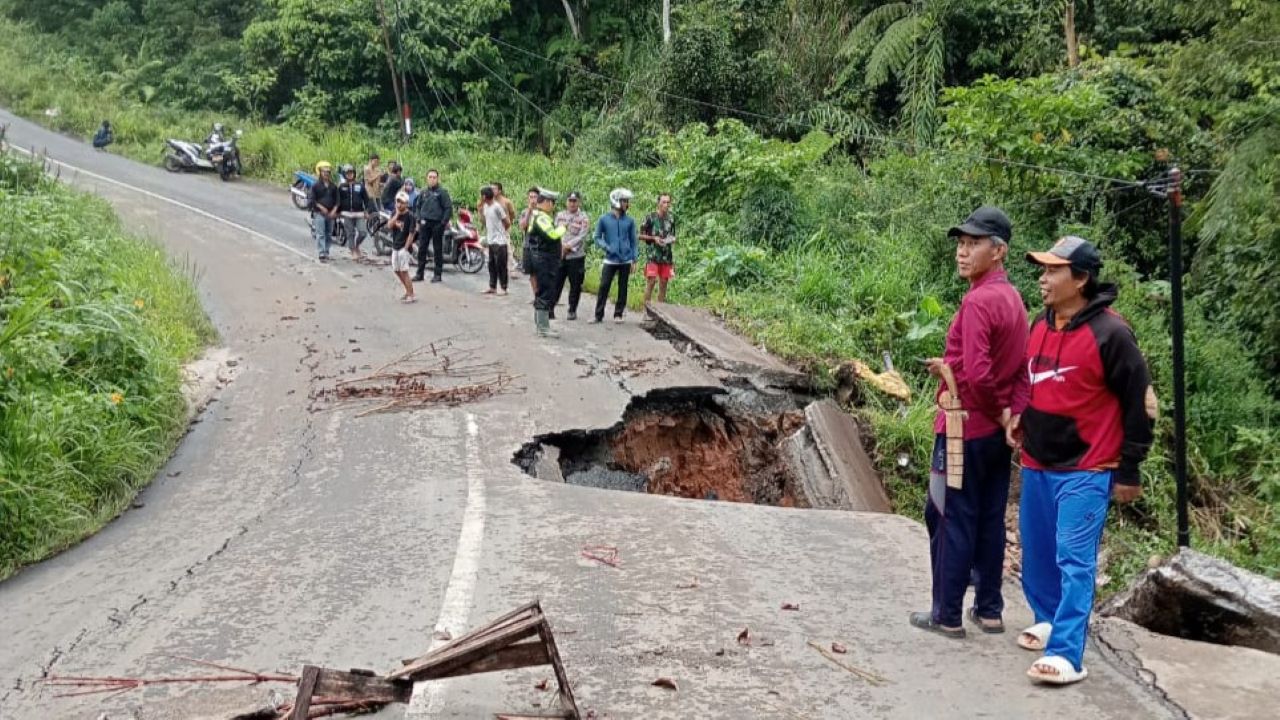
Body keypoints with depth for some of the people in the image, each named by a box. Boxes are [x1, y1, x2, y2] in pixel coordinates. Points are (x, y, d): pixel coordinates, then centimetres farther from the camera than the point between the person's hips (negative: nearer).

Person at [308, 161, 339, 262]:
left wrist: (334, 211, -5)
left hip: (331, 214, 5)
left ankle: (326, 253, 19)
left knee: (328, 234, 9)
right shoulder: (315, 185, -1)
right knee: (320, 234, -10)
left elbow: (336, 200, 10)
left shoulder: (333, 186, 11)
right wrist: (322, 208, -15)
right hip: (319, 213, -5)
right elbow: (313, 200, -4)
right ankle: (322, 254, -14)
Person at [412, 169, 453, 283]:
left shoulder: (442, 192, -4)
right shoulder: (423, 192, 9)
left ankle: (438, 274, 9)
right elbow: (418, 206, 17)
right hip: (425, 223, 4)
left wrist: (444, 222, -10)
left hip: (437, 224, -4)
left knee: (438, 250, 2)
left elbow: (448, 208, -6)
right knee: (421, 248, 5)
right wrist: (419, 219, 5)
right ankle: (420, 273, 12)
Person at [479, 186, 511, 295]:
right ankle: (492, 287, 19)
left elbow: (507, 222, -12)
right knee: (492, 265, 12)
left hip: (499, 241, -8)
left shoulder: (497, 206, -16)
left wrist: (501, 231, 4)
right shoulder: (485, 206, 7)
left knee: (501, 265, -4)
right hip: (491, 241, 8)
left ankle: (504, 288, 1)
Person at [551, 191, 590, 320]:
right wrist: (560, 246, -9)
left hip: (576, 256, -2)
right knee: (555, 283, 2)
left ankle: (572, 311, 13)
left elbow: (582, 236, -11)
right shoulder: (559, 215, 10)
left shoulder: (584, 218, -2)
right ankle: (550, 308, 7)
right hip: (559, 255, 3)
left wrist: (568, 246, -17)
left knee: (575, 285, 3)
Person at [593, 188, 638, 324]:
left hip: (625, 260, 2)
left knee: (622, 288, 6)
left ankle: (618, 314, 15)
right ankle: (599, 315, -1)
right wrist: (607, 247, -11)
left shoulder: (629, 221, 4)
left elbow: (633, 240, 8)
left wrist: (634, 260, 4)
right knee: (604, 287, -6)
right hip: (610, 260, -2)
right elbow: (597, 238, 5)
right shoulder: (604, 220, 0)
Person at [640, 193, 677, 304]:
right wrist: (654, 238, -14)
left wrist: (672, 239, -1)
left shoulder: (671, 219, 10)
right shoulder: (651, 217, -4)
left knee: (663, 283, 7)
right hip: (653, 255, -5)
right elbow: (641, 235, -1)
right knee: (651, 281, -12)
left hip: (666, 256, 5)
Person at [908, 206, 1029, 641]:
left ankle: (947, 615, 9)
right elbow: (1016, 367, 13)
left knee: (951, 521, 1)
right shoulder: (1012, 298, 9)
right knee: (989, 521, 13)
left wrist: (999, 411, -11)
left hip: (966, 429, -8)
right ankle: (989, 610, 21)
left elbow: (977, 374, -26)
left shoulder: (978, 300, -20)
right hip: (997, 431, 9)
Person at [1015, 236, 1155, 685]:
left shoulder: (1109, 333, -14)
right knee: (1037, 555, 15)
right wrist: (1021, 420, 8)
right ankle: (1050, 620, 34)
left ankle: (1066, 655, -8)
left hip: (1085, 472, -7)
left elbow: (1140, 403, -10)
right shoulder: (1040, 324, 7)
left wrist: (1128, 470, -8)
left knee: (1074, 562, -8)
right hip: (1036, 467, 7)